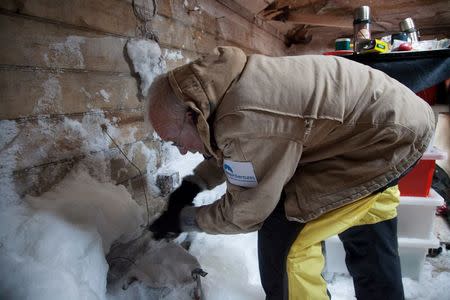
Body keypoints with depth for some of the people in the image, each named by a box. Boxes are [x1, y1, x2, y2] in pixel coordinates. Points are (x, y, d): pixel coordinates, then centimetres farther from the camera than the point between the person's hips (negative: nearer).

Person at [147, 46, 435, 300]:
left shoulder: (246, 121, -34)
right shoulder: (231, 81, -3)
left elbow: (245, 213, -19)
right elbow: (229, 151, 15)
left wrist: (184, 218, -5)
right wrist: (194, 183, 6)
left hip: (390, 139, -10)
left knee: (282, 233, -12)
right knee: (368, 244, 23)